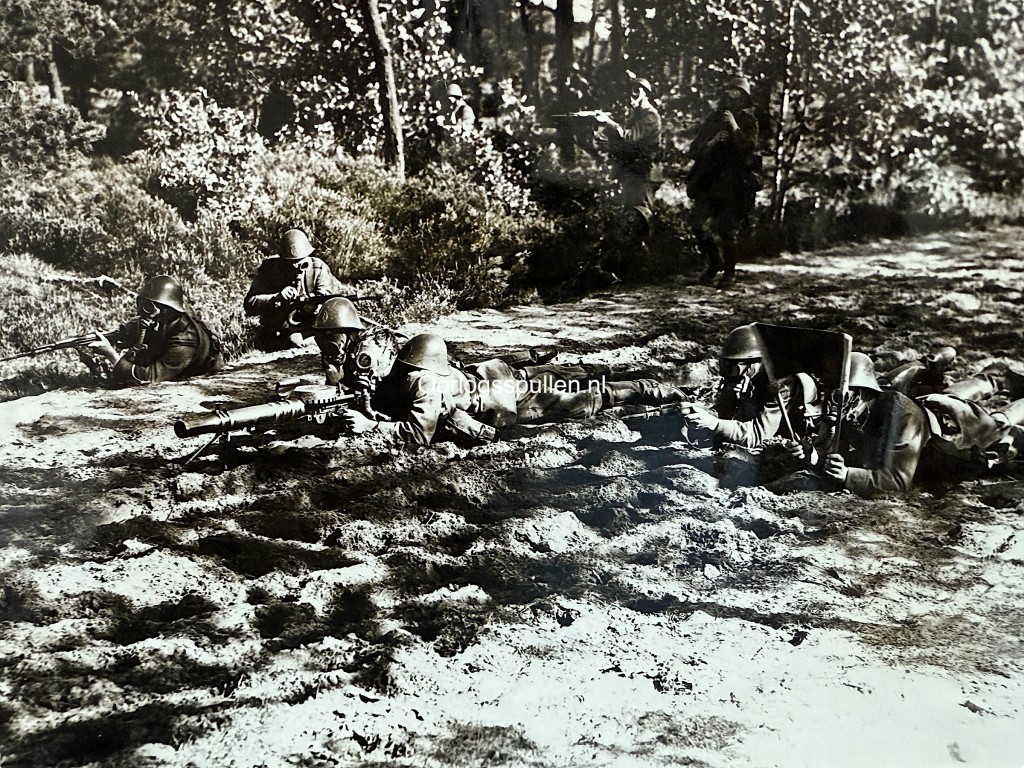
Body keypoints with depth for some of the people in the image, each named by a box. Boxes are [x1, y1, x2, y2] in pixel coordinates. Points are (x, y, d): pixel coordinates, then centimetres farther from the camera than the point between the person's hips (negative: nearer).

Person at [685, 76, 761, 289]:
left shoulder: (748, 122, 3)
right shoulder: (713, 119, 15)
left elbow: (748, 148, -15)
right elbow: (694, 150, 12)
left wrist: (734, 126, -21)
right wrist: (712, 143, -6)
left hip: (734, 186, -4)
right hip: (709, 184, 4)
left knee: (727, 232, -5)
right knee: (699, 224, -7)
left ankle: (729, 273, 11)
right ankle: (713, 262, 16)